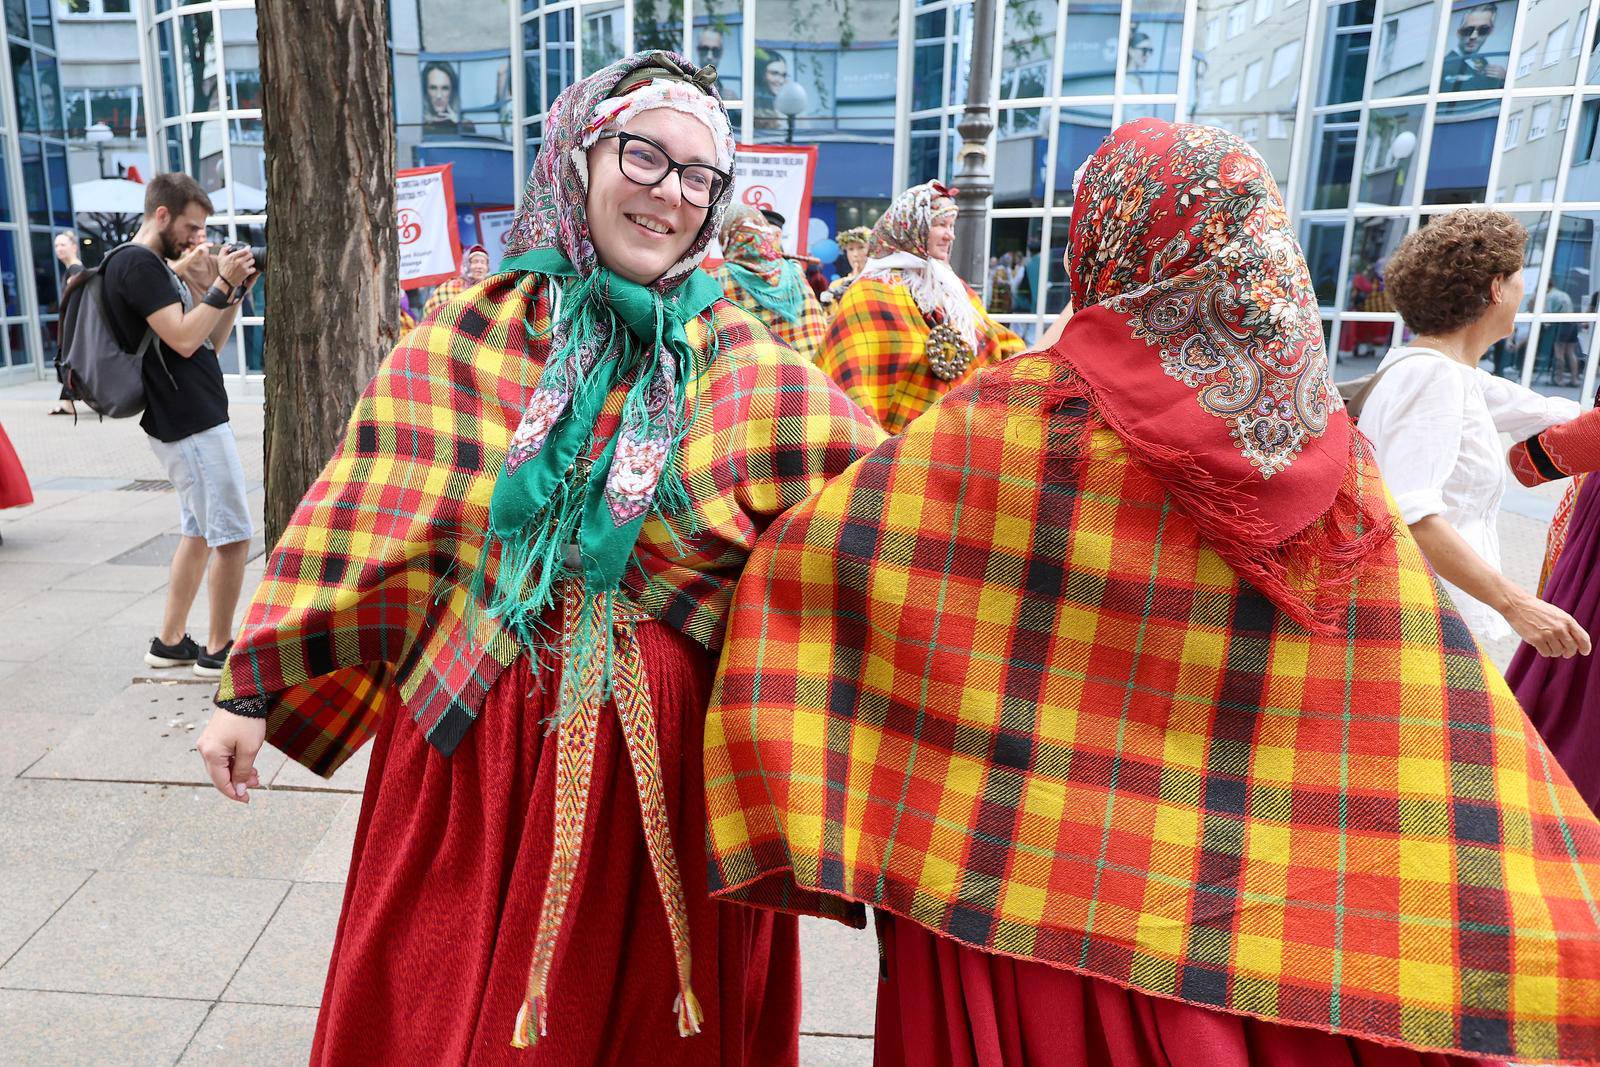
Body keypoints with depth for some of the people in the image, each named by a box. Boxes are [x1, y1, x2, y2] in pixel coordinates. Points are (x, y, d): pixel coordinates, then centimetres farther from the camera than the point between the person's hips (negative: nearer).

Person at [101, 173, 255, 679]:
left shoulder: (159, 266, 19)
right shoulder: (137, 263, -12)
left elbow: (212, 342, 16)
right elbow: (184, 340, -21)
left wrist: (235, 290, 6)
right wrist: (221, 284, -14)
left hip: (189, 419, 11)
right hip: (190, 423, -11)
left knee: (198, 532, 16)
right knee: (233, 536, -6)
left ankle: (170, 642, 23)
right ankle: (218, 649, 4)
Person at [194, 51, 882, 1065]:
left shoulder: (742, 362, 0)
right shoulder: (468, 334, -1)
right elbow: (358, 512, 2)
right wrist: (256, 684, 3)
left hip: (668, 745, 0)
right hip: (477, 728, 1)